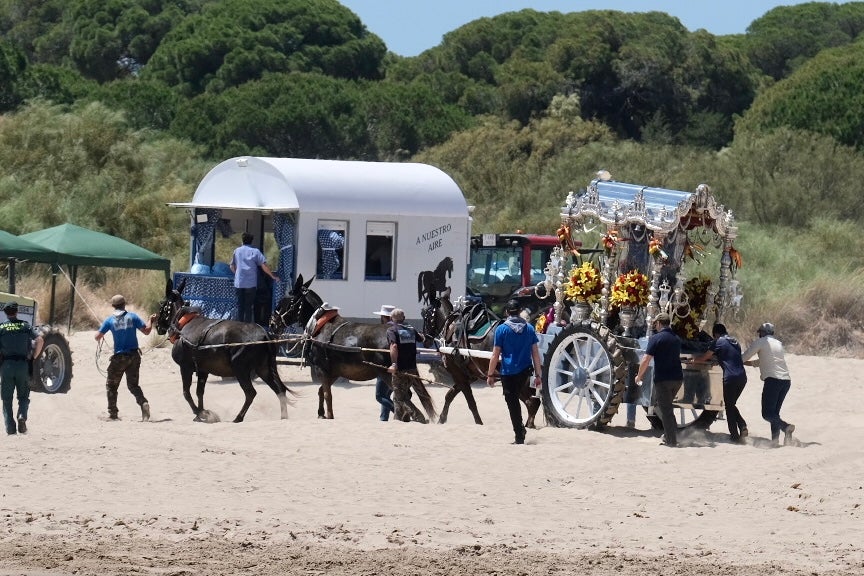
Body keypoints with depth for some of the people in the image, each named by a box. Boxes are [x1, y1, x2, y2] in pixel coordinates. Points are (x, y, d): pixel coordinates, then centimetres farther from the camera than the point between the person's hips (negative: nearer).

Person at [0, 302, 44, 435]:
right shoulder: (25, 326, 5)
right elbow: (40, 340, -6)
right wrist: (33, 357, 3)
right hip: (23, 365, 1)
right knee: (23, 396, 12)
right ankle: (22, 416, -15)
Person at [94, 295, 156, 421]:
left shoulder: (110, 320, -4)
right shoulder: (132, 316, -2)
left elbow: (97, 337, -2)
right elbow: (146, 331, -2)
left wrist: (101, 338, 22)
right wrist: (151, 321, 17)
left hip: (119, 357, -2)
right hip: (134, 356, 2)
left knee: (111, 385, 13)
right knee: (133, 384, 12)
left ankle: (112, 413, 11)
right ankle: (143, 403, -15)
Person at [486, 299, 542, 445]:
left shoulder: (502, 329, -6)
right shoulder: (529, 328, 5)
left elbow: (495, 355, -6)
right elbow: (535, 353, 5)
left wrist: (490, 375, 0)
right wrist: (537, 375, 9)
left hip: (508, 372, -4)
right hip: (525, 371, 4)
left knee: (512, 403, 1)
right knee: (515, 399, 24)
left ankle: (519, 437, 0)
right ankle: (520, 428, 20)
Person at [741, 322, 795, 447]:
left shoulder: (761, 342, 3)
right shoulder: (778, 343, 23)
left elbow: (743, 357, 7)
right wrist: (750, 363, 38)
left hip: (773, 379, -7)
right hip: (786, 380, 7)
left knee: (767, 413, -9)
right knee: (774, 412, 12)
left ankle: (786, 427, -32)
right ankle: (775, 440, -1)